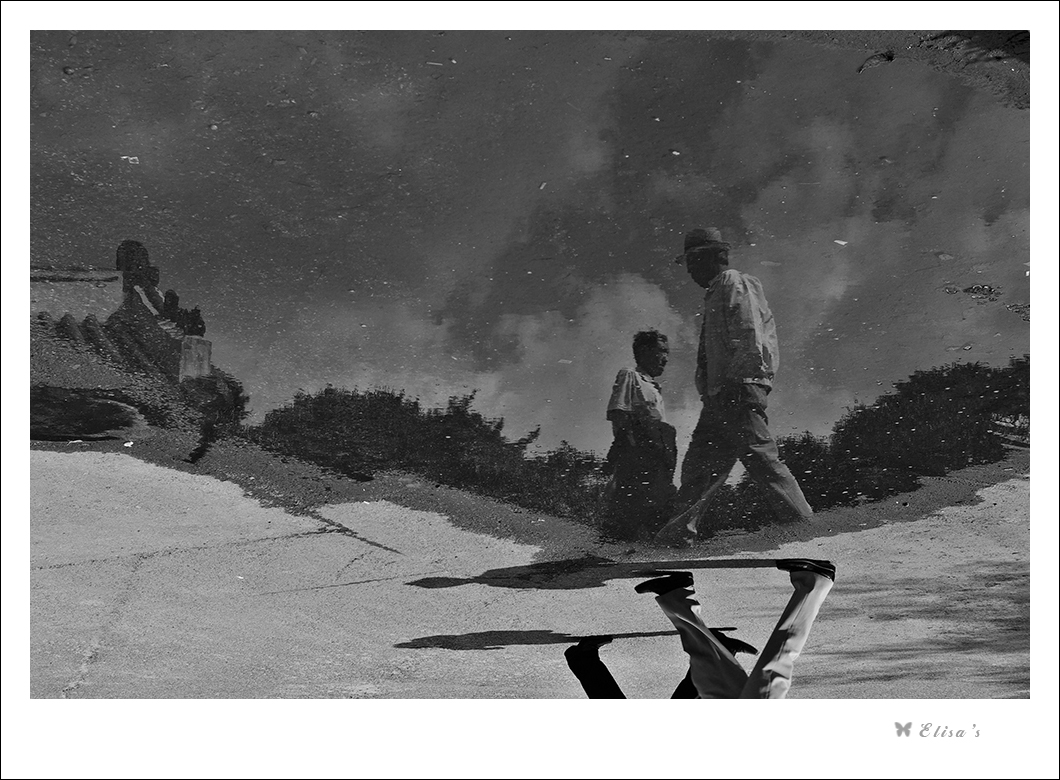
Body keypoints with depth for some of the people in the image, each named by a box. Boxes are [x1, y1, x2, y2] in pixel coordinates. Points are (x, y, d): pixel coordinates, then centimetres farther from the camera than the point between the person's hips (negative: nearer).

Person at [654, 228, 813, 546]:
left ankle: (802, 523, -13)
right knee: (698, 463, 6)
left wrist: (735, 381, -21)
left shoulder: (734, 284, -2)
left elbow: (750, 337, -14)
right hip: (721, 396, 10)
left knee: (759, 456, -14)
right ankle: (680, 532, 5)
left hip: (739, 389, -10)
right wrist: (713, 390, 18)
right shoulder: (717, 293, 27)